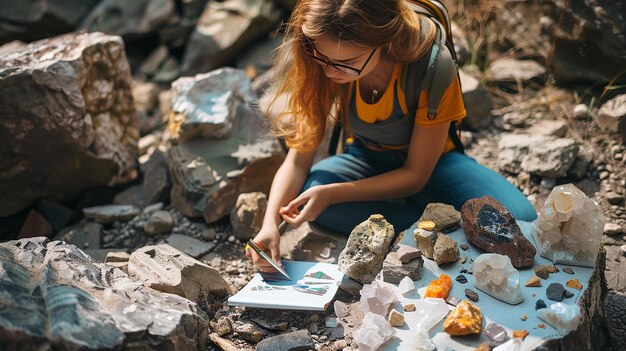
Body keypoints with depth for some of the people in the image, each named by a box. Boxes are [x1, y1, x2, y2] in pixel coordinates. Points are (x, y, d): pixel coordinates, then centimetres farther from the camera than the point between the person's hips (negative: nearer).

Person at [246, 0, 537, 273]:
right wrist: (270, 223, -35)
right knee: (306, 195, -32)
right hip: (366, 160, 3)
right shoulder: (322, 67, -22)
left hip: (430, 163, -2)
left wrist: (331, 194, -34)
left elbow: (415, 175, -23)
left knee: (518, 221, -28)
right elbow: (298, 160, -18)